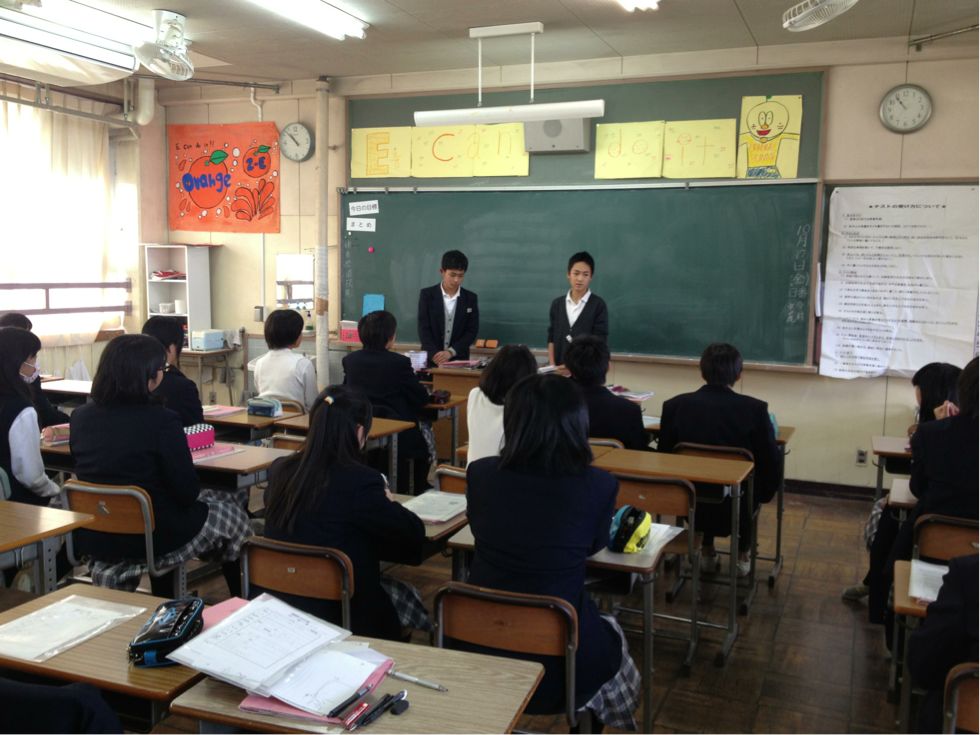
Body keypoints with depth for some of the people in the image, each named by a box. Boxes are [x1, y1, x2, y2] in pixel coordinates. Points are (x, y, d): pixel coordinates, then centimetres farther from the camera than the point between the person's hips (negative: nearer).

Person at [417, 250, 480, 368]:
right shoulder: (427, 295, 2)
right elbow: (423, 328, -4)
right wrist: (435, 354, -19)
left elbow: (472, 331, 0)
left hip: (459, 360, 1)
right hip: (431, 359, -1)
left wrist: (451, 352, -14)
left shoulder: (470, 298, 5)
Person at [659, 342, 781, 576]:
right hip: (736, 510, -1)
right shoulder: (755, 409, -15)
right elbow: (771, 463, -10)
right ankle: (742, 555, 39)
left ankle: (707, 552, 43)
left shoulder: (675, 405, -11)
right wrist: (763, 494, 12)